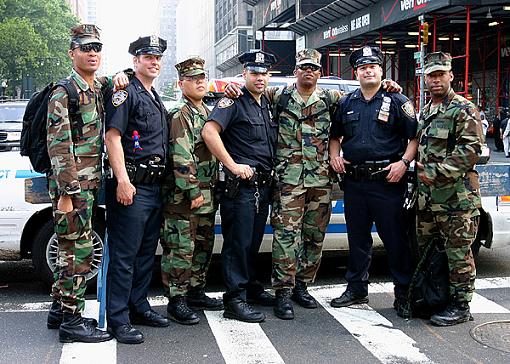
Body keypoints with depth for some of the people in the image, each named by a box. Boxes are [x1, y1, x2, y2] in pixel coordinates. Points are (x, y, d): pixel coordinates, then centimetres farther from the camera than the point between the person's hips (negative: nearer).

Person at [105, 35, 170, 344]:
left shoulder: (157, 99, 21)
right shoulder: (126, 93, -5)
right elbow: (113, 137, -14)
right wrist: (123, 181, -22)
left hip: (155, 186, 9)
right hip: (132, 185, -9)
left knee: (147, 252, 14)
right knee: (124, 255, -5)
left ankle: (139, 306, 26)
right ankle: (118, 319, 0)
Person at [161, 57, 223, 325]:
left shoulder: (208, 113, 17)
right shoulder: (180, 116, -9)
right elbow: (181, 159, -18)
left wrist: (210, 192, 17)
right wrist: (193, 192, -21)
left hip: (206, 195, 9)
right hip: (183, 196, -9)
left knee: (203, 246, 15)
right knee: (181, 249, -5)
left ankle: (195, 292, 27)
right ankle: (177, 301, 2)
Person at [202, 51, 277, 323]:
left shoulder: (267, 104, 17)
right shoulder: (234, 101, -8)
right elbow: (209, 132, -21)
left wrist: (271, 172, 15)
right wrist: (232, 165, -21)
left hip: (263, 185, 8)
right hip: (240, 185, -8)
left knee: (253, 242, 17)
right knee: (238, 243, -5)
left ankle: (250, 288, 30)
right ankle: (235, 300, 0)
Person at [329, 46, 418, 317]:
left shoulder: (397, 102, 1)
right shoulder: (346, 103, 14)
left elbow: (414, 137, -2)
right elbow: (335, 135, 24)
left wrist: (403, 162, -15)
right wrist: (334, 156, 6)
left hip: (387, 182, -4)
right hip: (354, 182, 5)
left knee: (396, 239, 0)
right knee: (357, 239, 13)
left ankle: (403, 294, 10)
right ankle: (357, 289, 25)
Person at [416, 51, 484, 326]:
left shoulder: (464, 110, -7)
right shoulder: (424, 113, 17)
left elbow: (471, 150, -17)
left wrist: (436, 172, -18)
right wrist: (420, 173, 11)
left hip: (456, 198, -8)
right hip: (427, 198, 8)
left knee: (458, 253, -1)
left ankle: (460, 306, 8)